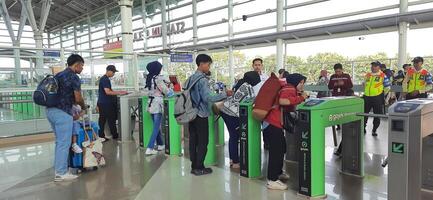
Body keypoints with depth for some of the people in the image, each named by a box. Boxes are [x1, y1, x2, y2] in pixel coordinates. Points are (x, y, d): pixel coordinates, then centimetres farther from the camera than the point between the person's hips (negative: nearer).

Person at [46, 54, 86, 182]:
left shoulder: (58, 75, 17)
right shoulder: (74, 77, -9)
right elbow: (78, 99, -9)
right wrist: (83, 106, 11)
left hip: (51, 110, 9)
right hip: (62, 113, -9)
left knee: (60, 141, 18)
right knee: (64, 143, -2)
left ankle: (58, 168, 26)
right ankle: (61, 173, 3)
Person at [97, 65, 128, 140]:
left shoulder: (105, 79, 15)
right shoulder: (105, 79, -16)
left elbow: (109, 91, 22)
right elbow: (108, 92, -23)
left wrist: (119, 92, 14)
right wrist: (119, 93, -22)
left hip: (102, 103, 10)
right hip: (105, 104, -10)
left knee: (102, 120, 10)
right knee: (111, 120, -1)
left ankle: (101, 136, 14)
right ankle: (115, 135, 8)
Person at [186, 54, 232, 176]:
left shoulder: (191, 78, 11)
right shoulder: (202, 80, -16)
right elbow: (208, 98, -23)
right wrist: (225, 94, -19)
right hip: (201, 115, -8)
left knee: (193, 140, 11)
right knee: (203, 142, 1)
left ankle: (194, 166, 18)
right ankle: (199, 168, 7)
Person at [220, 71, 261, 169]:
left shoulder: (240, 83, 13)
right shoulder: (248, 87, -11)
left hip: (225, 109, 8)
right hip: (232, 113, -8)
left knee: (232, 136, 17)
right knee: (235, 137, 1)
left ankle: (232, 159, 26)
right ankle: (235, 162, 9)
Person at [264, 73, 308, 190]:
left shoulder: (292, 90, 21)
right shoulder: (289, 88, -10)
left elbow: (290, 108, 17)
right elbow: (282, 101, -29)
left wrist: (300, 98, 9)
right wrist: (300, 98, -19)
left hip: (276, 123, 10)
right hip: (273, 123, -10)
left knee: (281, 148, 19)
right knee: (276, 150, -8)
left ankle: (278, 173, 34)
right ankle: (272, 180, -2)